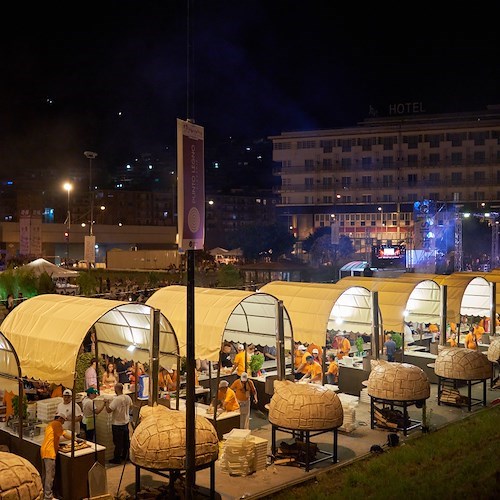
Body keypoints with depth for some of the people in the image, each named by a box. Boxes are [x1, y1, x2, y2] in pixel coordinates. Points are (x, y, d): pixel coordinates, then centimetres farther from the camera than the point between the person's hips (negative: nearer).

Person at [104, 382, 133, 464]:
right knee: (126, 441, 17)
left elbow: (109, 410, -23)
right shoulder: (128, 397, -3)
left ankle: (117, 459, 10)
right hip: (126, 422, 7)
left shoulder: (116, 399, -24)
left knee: (118, 442, 2)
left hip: (117, 424, -7)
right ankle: (125, 456, 29)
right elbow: (130, 406, 14)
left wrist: (107, 403, -8)